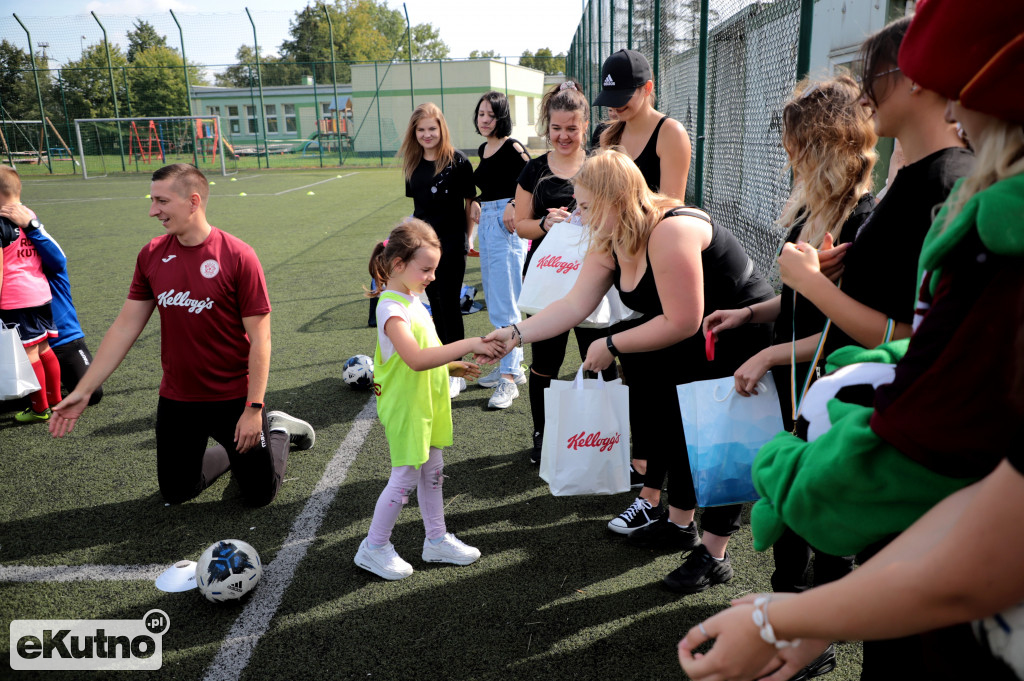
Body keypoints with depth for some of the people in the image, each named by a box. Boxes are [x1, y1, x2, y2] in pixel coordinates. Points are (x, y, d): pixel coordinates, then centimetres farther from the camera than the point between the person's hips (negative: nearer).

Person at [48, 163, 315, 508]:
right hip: (176, 402, 5)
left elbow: (260, 339, -16)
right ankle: (235, 450, 40)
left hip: (233, 399, -5)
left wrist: (254, 409, -17)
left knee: (260, 494, 7)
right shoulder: (152, 255, -2)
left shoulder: (237, 256, -18)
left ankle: (277, 430, 34)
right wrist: (82, 392, 1)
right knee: (175, 493, 18)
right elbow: (125, 326, 3)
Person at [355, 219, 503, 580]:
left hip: (426, 405, 9)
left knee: (432, 471, 17)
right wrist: (467, 345, -36)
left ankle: (437, 540, 32)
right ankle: (374, 548, 20)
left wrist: (452, 366, 8)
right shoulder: (391, 309, -23)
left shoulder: (411, 299, 8)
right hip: (405, 408, -9)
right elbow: (416, 359, -36)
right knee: (405, 478, 2)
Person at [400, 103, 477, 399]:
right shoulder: (413, 164, 8)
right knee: (435, 304, 14)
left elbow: (470, 201, -6)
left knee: (449, 304, -2)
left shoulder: (457, 161, -9)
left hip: (451, 244, -6)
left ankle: (456, 373, 9)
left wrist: (468, 237, -7)